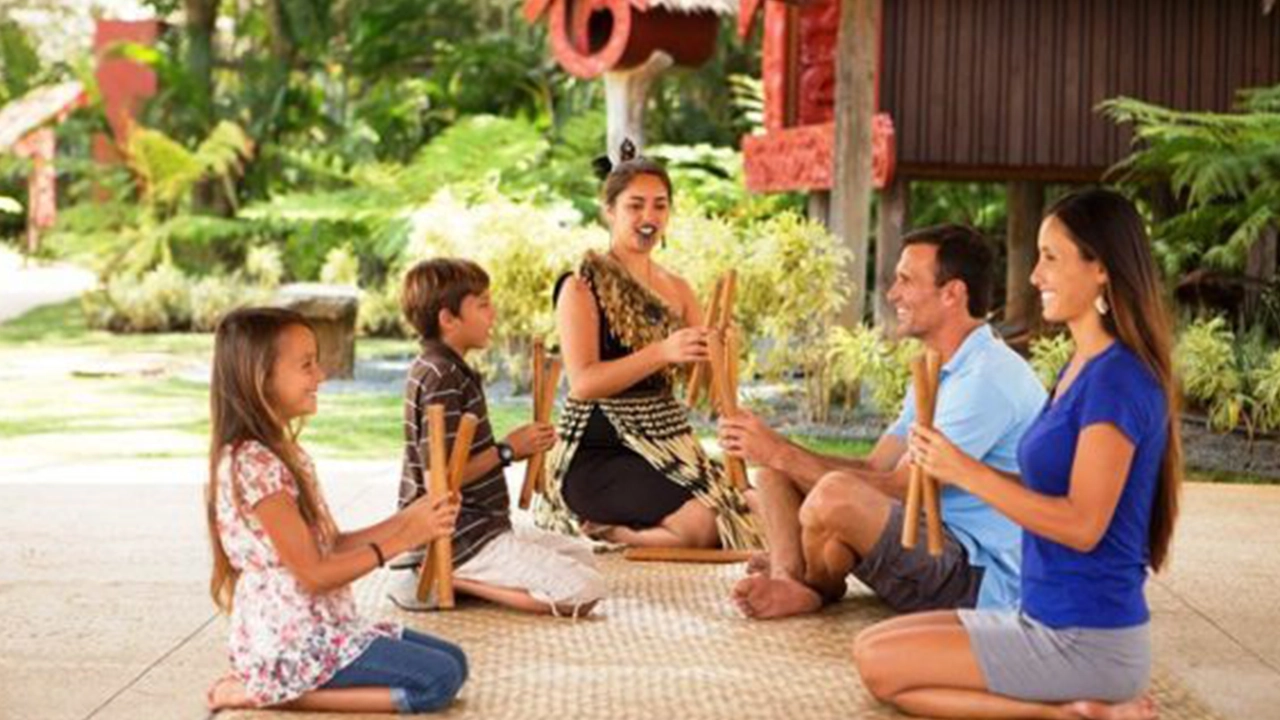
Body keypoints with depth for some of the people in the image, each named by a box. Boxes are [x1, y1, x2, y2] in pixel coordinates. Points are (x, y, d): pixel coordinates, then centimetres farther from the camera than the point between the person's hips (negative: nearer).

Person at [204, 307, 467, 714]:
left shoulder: (283, 453, 11)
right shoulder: (253, 465, -21)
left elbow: (330, 545, 12)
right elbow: (314, 573, -19)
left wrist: (407, 519, 1)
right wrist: (403, 539, -13)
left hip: (319, 630, 10)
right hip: (291, 641, -10)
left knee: (453, 661, 10)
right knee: (440, 680, -15)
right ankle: (264, 692, -10)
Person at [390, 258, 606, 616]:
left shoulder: (438, 370, 14)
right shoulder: (442, 379, -18)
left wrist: (517, 446, 2)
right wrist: (507, 450, -12)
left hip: (473, 528, 10)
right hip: (455, 536, -10)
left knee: (581, 555, 19)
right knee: (584, 591, -17)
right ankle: (445, 580, -11)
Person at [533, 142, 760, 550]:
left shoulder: (677, 290, 15)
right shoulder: (582, 287, -4)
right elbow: (582, 383, -15)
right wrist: (662, 352, -25)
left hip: (669, 445, 7)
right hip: (599, 452, -7)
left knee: (748, 513, -16)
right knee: (702, 523, -27)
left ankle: (609, 532, -1)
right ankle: (595, 530, -2)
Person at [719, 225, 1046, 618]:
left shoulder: (988, 379, -18)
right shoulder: (936, 375, 17)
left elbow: (898, 489, -21)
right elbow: (874, 470, 11)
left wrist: (783, 453, -16)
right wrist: (775, 450, -4)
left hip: (983, 581, -10)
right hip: (937, 546, 10)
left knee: (835, 496, -32)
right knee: (775, 473, 8)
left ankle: (818, 590, -1)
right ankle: (787, 581, -19)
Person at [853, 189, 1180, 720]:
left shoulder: (1117, 379, -18)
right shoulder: (1082, 368, 12)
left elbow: (1082, 524, -22)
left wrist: (967, 471, -17)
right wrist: (957, 468, 3)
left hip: (1087, 638, -10)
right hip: (1045, 617, 10)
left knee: (881, 666, -11)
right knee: (872, 648, 9)